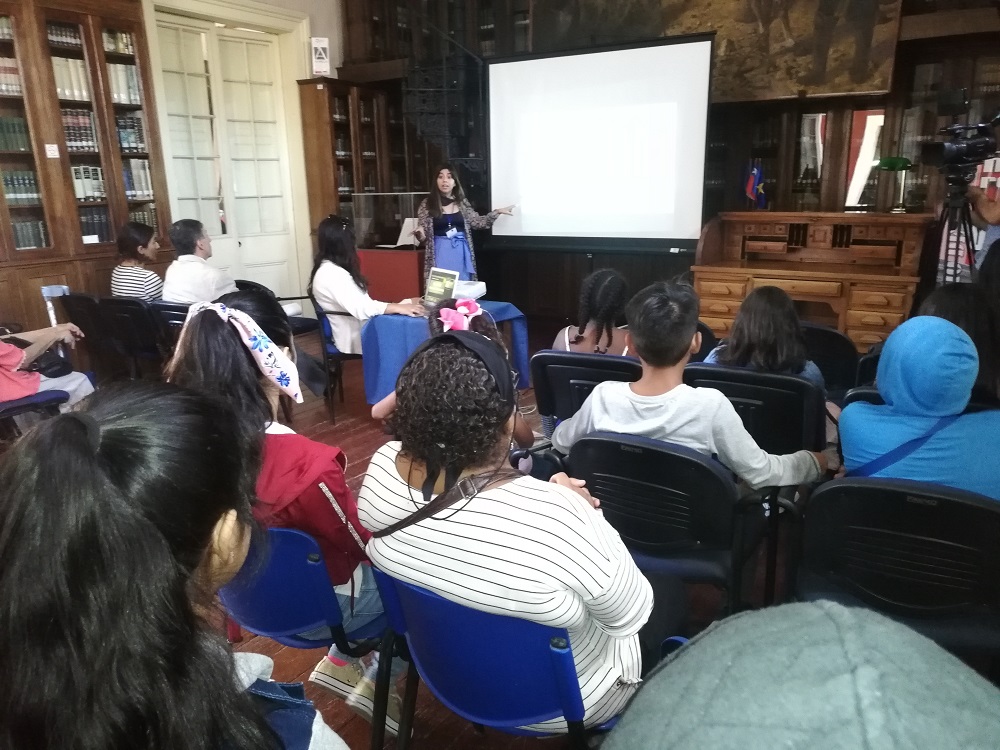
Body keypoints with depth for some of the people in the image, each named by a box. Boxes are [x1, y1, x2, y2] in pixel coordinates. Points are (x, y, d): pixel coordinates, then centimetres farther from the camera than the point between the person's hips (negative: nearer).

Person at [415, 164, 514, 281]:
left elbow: (477, 222, 12)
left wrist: (498, 212, 7)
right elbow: (423, 234, 0)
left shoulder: (462, 202, 7)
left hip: (461, 252, 3)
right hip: (441, 253, -3)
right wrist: (420, 233, -23)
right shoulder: (427, 204, -1)